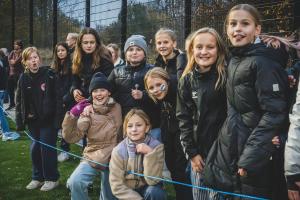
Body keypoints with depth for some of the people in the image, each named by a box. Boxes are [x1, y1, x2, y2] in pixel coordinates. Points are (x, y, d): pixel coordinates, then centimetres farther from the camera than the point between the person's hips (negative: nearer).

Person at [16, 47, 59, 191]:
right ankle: (37, 177, 26)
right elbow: (19, 101, 6)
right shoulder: (23, 78, 2)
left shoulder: (49, 75, -9)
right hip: (32, 120, 4)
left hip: (48, 119, -4)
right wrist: (20, 122, 2)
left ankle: (51, 178, 13)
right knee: (35, 148, 11)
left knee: (47, 147, -2)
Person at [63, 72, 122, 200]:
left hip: (112, 160, 0)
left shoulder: (117, 108, -4)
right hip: (91, 158, 0)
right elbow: (71, 137, -14)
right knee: (75, 182, -24)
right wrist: (71, 116, -28)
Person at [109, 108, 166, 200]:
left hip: (148, 189, 0)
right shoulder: (118, 151, -14)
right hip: (128, 192, 0)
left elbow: (152, 181, -22)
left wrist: (149, 153, -31)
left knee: (154, 192, -31)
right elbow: (116, 185, -13)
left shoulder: (156, 147, -15)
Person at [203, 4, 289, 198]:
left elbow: (275, 114, -21)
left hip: (251, 153, -8)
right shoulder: (235, 60, 10)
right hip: (229, 150, 8)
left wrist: (249, 158, -22)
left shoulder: (264, 63, -16)